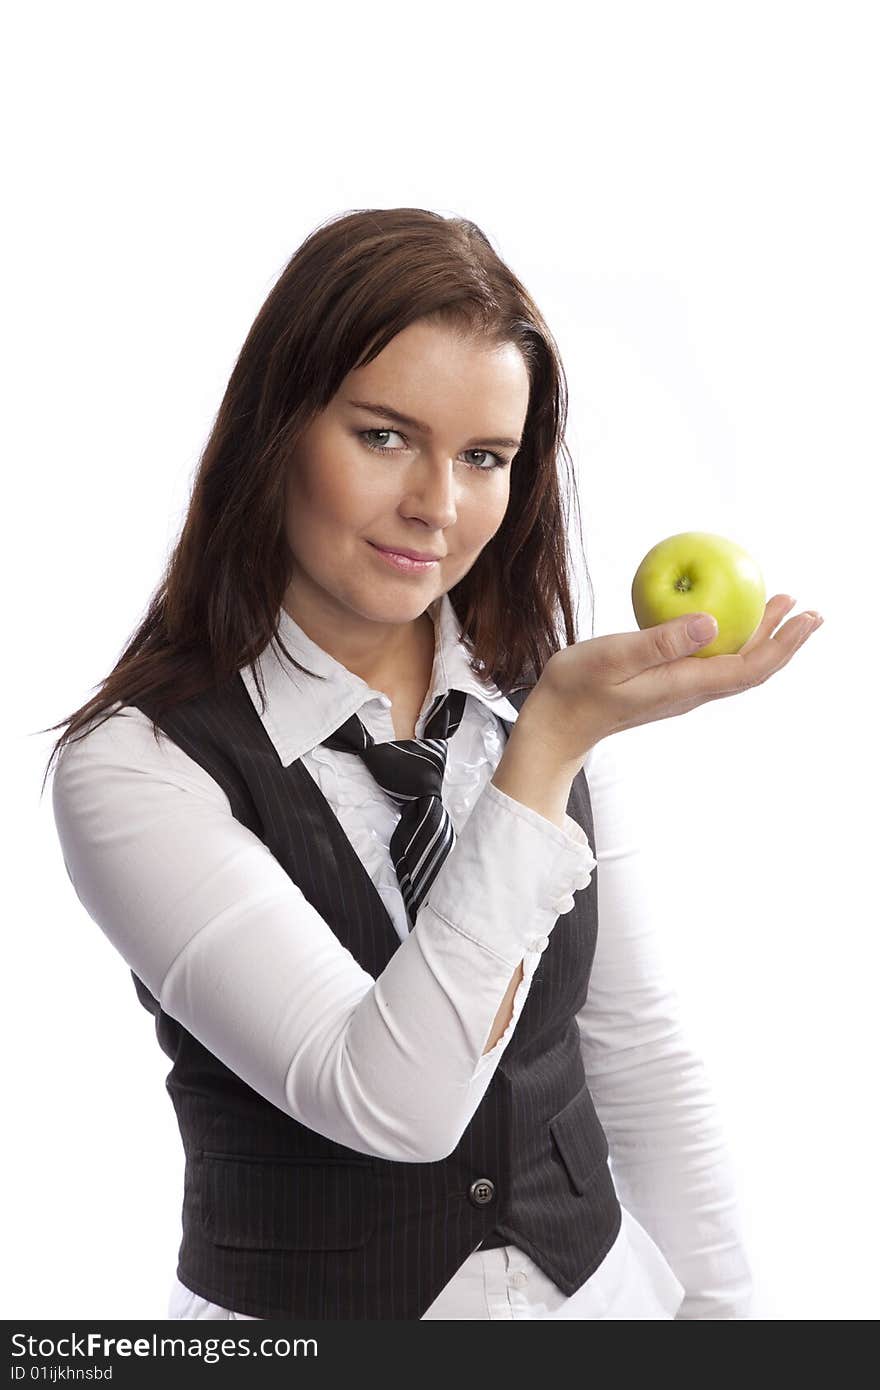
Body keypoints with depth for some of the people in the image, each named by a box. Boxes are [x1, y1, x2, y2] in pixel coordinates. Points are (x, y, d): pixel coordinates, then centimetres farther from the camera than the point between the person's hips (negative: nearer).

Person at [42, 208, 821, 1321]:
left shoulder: (546, 693, -5)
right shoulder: (134, 766, -19)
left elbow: (637, 1051, 1)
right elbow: (391, 1102, -26)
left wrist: (722, 1299, 1)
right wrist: (554, 744, -30)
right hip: (304, 1304, -4)